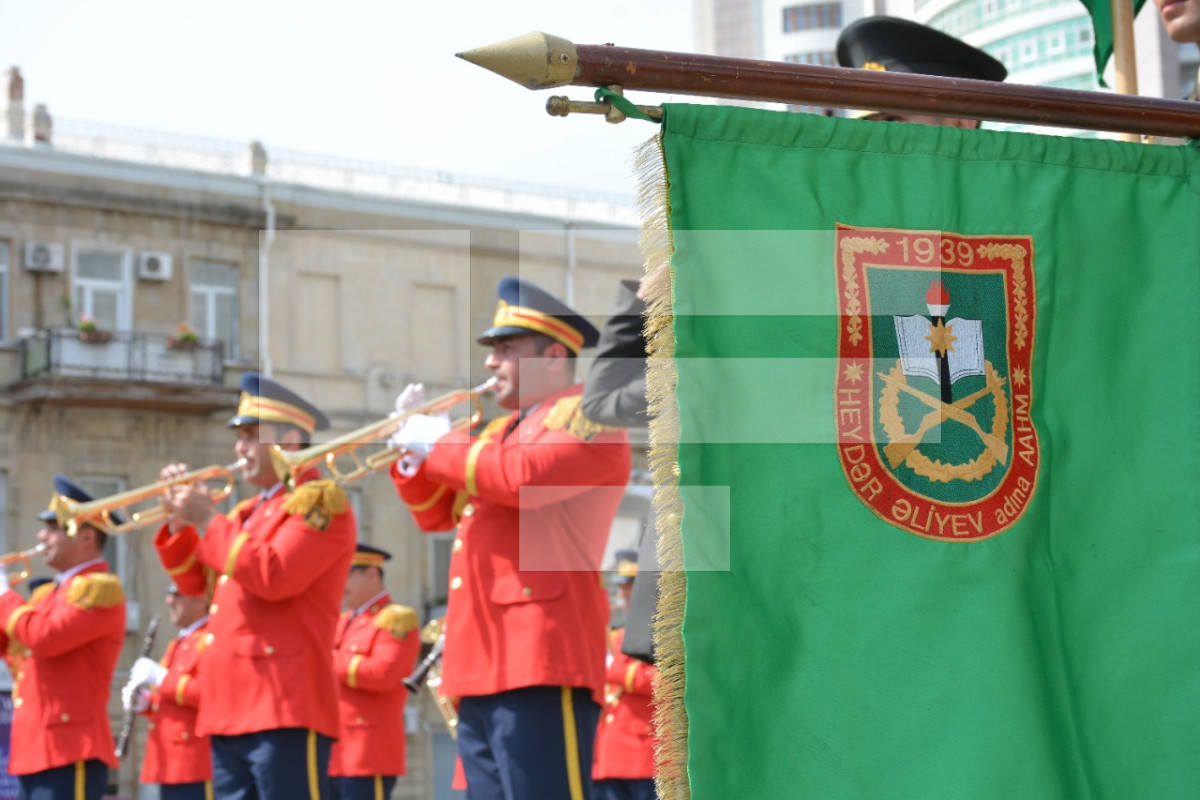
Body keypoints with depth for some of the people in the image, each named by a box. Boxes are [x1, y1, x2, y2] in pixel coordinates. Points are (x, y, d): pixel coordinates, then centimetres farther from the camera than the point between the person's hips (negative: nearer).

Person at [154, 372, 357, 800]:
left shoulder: (320, 501, -5)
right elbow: (195, 581, 26)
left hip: (285, 708, -9)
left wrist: (208, 519, -11)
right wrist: (179, 522, 10)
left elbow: (273, 577, -19)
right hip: (231, 709, 9)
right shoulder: (250, 510, 22)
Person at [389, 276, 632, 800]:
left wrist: (441, 445, -6)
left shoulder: (585, 414, -1)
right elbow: (438, 513, 29)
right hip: (482, 662, 9)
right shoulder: (503, 430, 26)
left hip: (540, 659, -9)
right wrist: (414, 449, 13)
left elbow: (522, 476, -19)